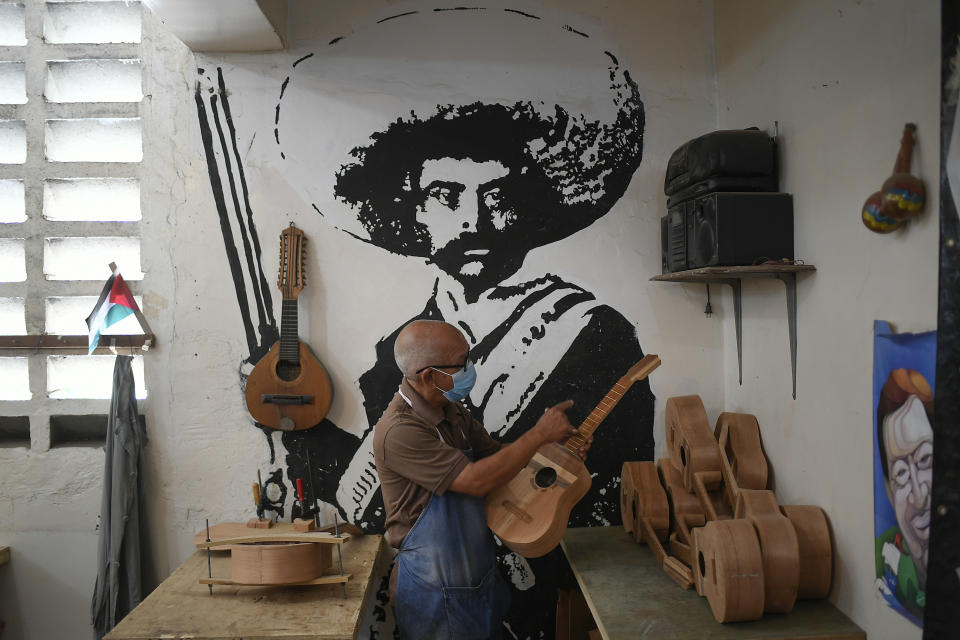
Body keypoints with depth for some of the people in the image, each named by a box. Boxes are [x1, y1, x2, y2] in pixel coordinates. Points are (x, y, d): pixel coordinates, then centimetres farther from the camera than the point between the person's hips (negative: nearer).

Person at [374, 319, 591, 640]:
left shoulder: (452, 411, 0)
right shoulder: (398, 431, -28)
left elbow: (496, 454, 12)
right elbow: (477, 480, -30)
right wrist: (541, 433, -23)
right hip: (435, 593, -8)